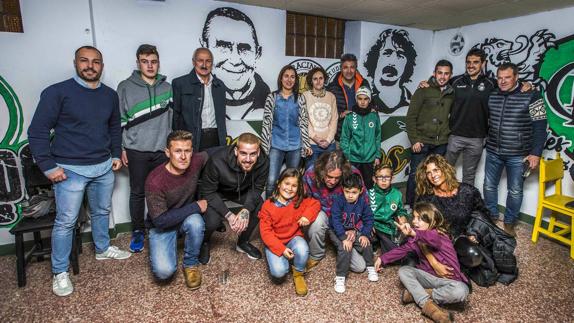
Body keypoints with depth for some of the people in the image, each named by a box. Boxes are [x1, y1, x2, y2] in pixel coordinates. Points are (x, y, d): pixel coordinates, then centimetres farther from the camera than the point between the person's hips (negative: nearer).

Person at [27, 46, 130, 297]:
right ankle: (60, 272, 19)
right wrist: (48, 166, -12)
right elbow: (38, 131, -9)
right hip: (70, 170, -5)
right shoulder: (57, 92, -10)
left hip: (104, 167, 5)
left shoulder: (110, 95, 6)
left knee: (102, 211, 19)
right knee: (66, 221, 3)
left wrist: (116, 154, 11)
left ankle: (103, 249, 41)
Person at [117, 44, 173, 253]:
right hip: (137, 150, -2)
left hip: (163, 149, 2)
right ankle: (138, 231, 23)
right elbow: (120, 120, 1)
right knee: (137, 193, 7)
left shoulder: (167, 87, 7)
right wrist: (121, 148, -1)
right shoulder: (125, 87, 0)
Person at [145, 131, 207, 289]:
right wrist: (196, 207, -26)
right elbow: (160, 220, -28)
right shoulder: (155, 181, -28)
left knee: (195, 222, -34)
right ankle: (161, 249, 14)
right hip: (162, 226, -3)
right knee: (164, 271, -23)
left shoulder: (196, 162, -17)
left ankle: (191, 264, -6)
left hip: (188, 218, 3)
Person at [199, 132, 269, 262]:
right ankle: (204, 243, 12)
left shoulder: (263, 162, -28)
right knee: (213, 221, -26)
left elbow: (257, 189, -13)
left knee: (260, 206, -18)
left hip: (241, 191, 4)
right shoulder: (217, 161, -38)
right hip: (215, 192, -3)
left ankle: (243, 242, 9)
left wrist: (246, 210, -31)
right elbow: (208, 192, -25)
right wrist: (229, 215, -34)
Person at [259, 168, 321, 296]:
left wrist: (307, 215, -20)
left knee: (302, 249, -33)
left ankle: (298, 274, -1)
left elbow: (315, 204, 1)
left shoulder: (300, 201, -5)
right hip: (275, 243, -2)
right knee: (278, 272, -25)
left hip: (294, 238, 2)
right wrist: (282, 249, -23)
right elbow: (266, 232, -13)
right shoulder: (268, 206, -13)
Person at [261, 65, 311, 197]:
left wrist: (307, 144, 2)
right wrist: (264, 144, -2)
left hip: (295, 145, 2)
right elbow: (266, 122, 1)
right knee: (271, 181, -7)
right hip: (276, 145, -1)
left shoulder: (300, 99, 4)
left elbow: (304, 122, 6)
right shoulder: (272, 97, 1)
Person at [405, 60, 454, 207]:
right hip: (421, 141, -4)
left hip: (441, 144, 4)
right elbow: (411, 117, -6)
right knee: (415, 175, 1)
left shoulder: (452, 94, 10)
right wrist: (414, 140, -12)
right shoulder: (423, 91, -3)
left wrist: (448, 136, 7)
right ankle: (410, 206, 15)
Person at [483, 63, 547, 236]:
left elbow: (540, 127, -9)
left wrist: (535, 153, -14)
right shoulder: (492, 96, 5)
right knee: (489, 186, 12)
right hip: (493, 152, 4)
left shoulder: (531, 96, -8)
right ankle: (491, 216, 30)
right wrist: (486, 141, 9)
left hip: (518, 155, -4)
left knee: (515, 191, 6)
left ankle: (509, 223, 22)